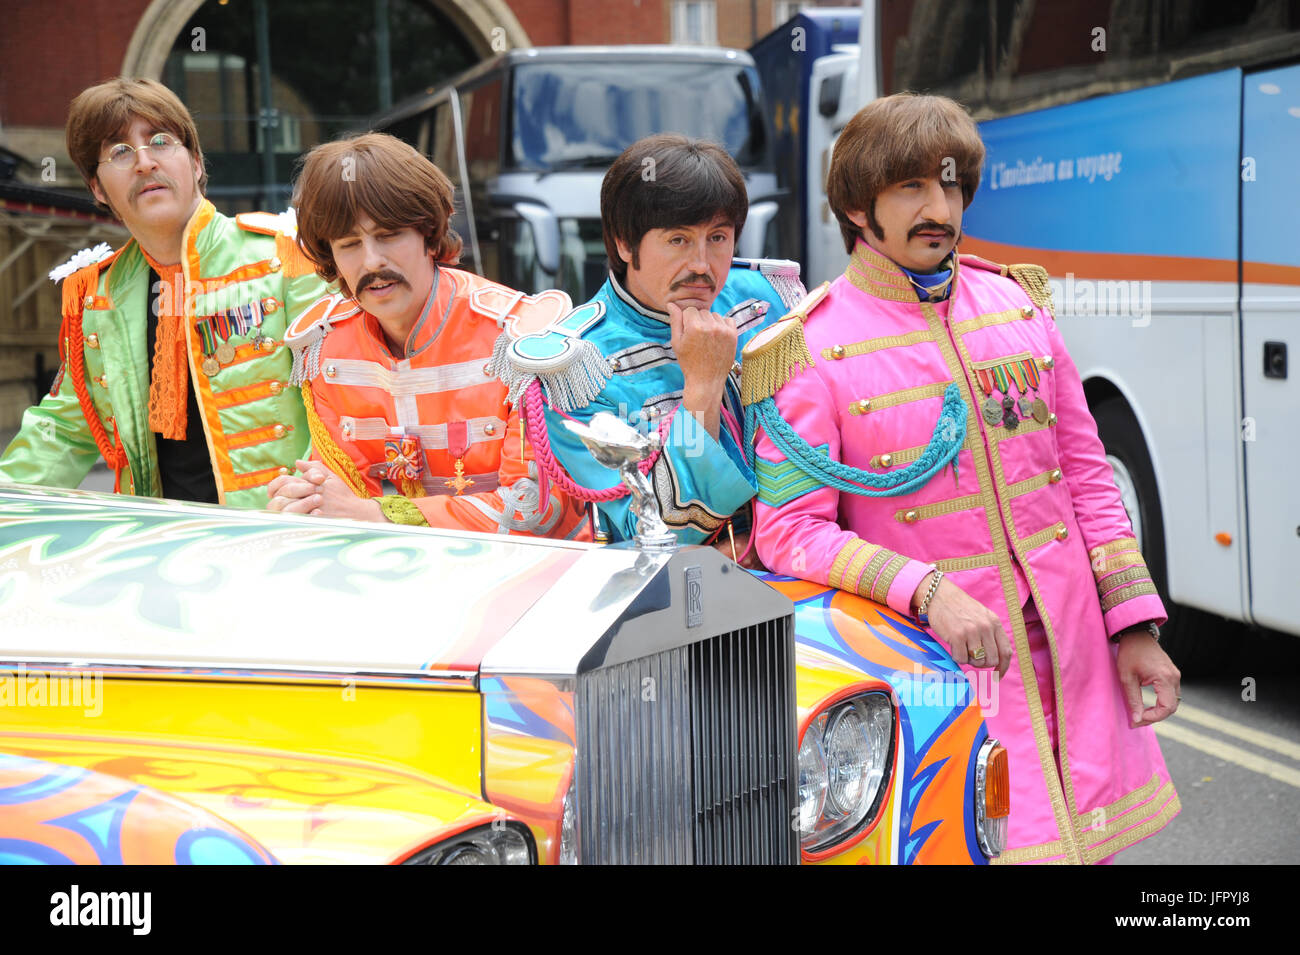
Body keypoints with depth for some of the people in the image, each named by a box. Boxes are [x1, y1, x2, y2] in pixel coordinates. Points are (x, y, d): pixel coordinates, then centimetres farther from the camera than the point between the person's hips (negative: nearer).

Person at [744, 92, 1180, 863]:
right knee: (992, 844, -12)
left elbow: (1086, 471, 12)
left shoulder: (1016, 303, 10)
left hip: (1073, 650, 5)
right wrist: (927, 592, -23)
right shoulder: (812, 349, -6)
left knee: (1089, 840, 8)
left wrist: (1135, 626, 7)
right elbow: (789, 531, -11)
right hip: (942, 664, -5)